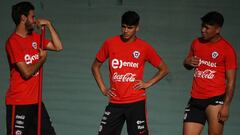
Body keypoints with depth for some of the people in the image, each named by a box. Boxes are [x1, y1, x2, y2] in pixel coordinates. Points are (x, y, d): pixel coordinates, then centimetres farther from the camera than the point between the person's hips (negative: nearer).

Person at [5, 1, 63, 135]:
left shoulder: (35, 37, 10)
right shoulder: (13, 42, -14)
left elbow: (58, 47, 10)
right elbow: (27, 72, -18)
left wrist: (49, 24, 5)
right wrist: (43, 58, -3)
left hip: (36, 101, 8)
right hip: (18, 103, -8)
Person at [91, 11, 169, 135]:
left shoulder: (144, 47, -1)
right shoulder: (110, 43, 3)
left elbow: (164, 69, 8)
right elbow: (95, 66, 14)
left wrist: (148, 84, -3)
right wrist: (103, 88, 5)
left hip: (136, 102, -2)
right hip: (115, 102, 2)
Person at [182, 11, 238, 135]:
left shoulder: (227, 49, -8)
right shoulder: (196, 43, 9)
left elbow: (231, 80, -8)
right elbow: (188, 65, 26)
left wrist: (226, 105, -16)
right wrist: (188, 62, 1)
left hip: (215, 99, -5)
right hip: (196, 99, 6)